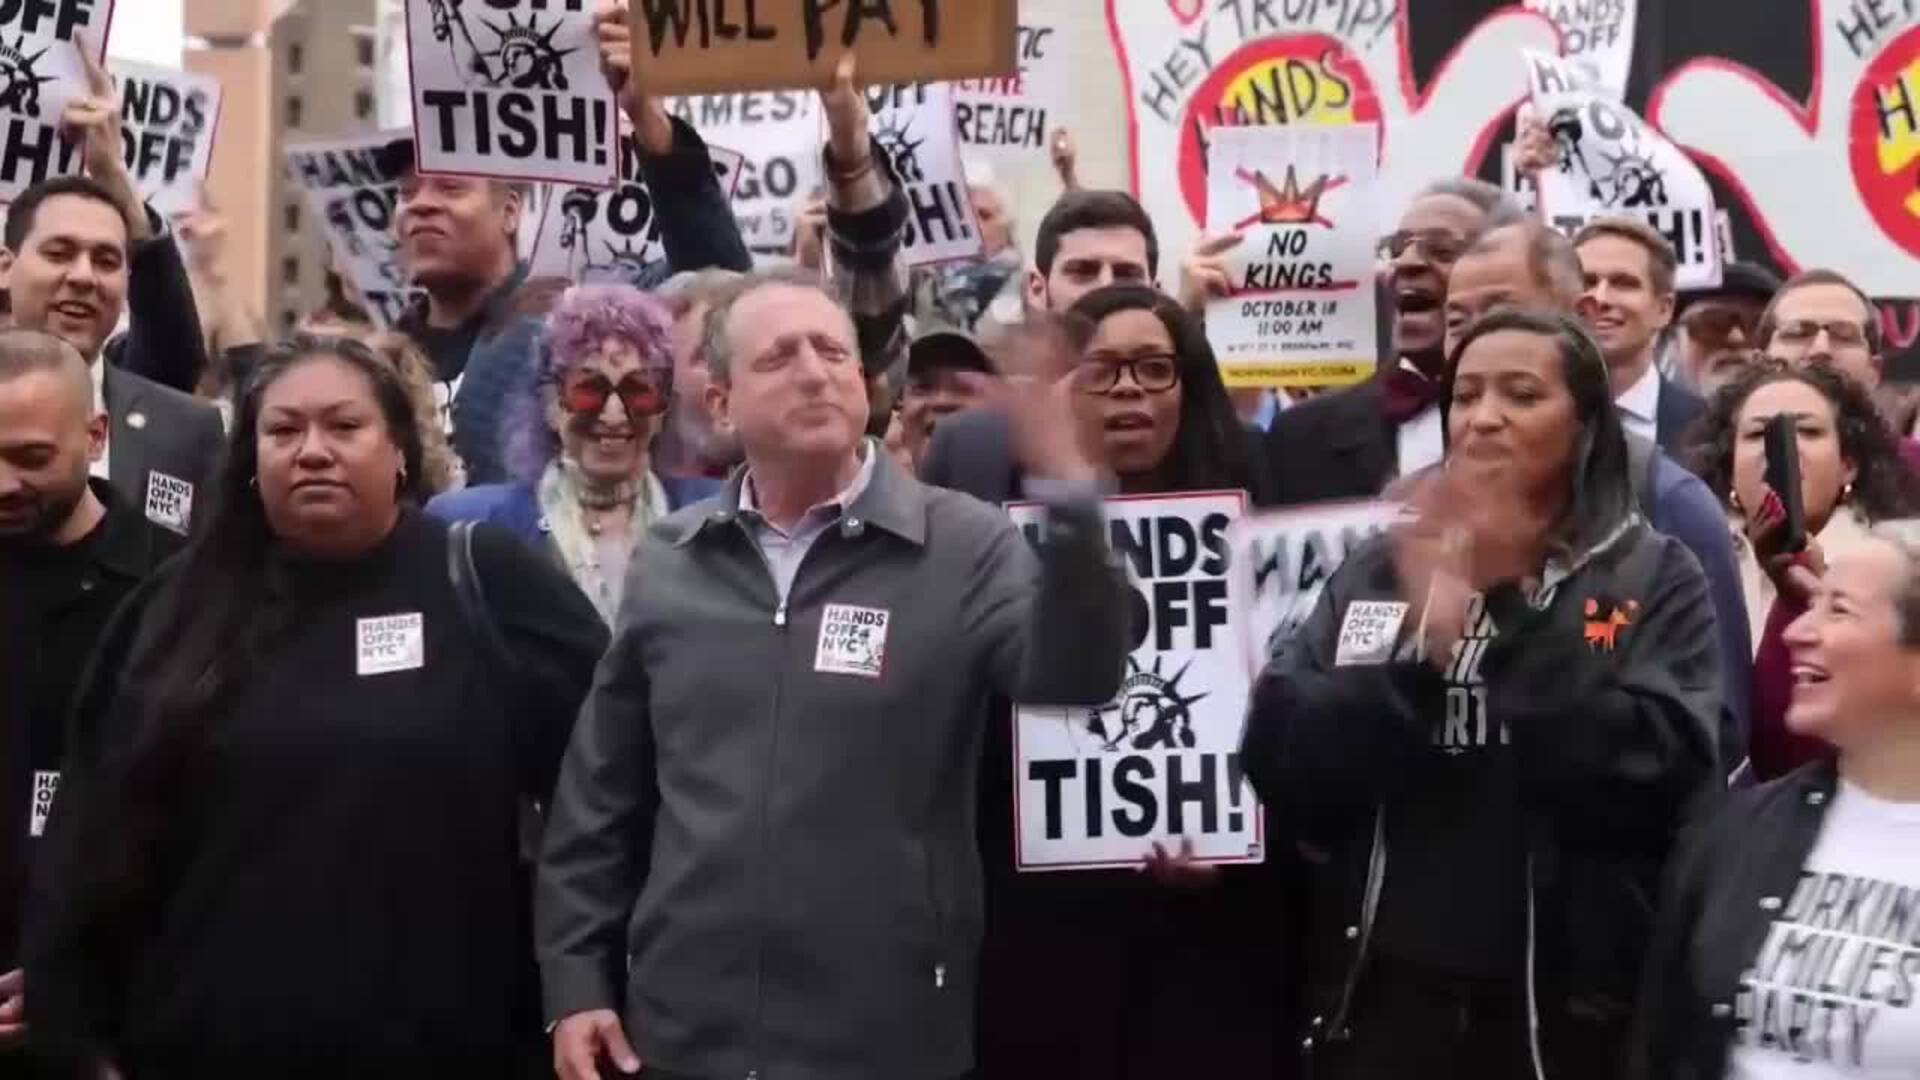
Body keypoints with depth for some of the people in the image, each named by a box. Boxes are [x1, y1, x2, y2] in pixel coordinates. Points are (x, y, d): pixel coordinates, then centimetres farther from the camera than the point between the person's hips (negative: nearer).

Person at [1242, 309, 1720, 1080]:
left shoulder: (1655, 578, 0)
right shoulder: (1377, 570, 7)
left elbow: (1662, 775, -15)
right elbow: (1278, 762, -3)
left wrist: (1518, 604, -17)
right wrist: (1417, 650, -17)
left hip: (1567, 1007, -2)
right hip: (1381, 997, 2)